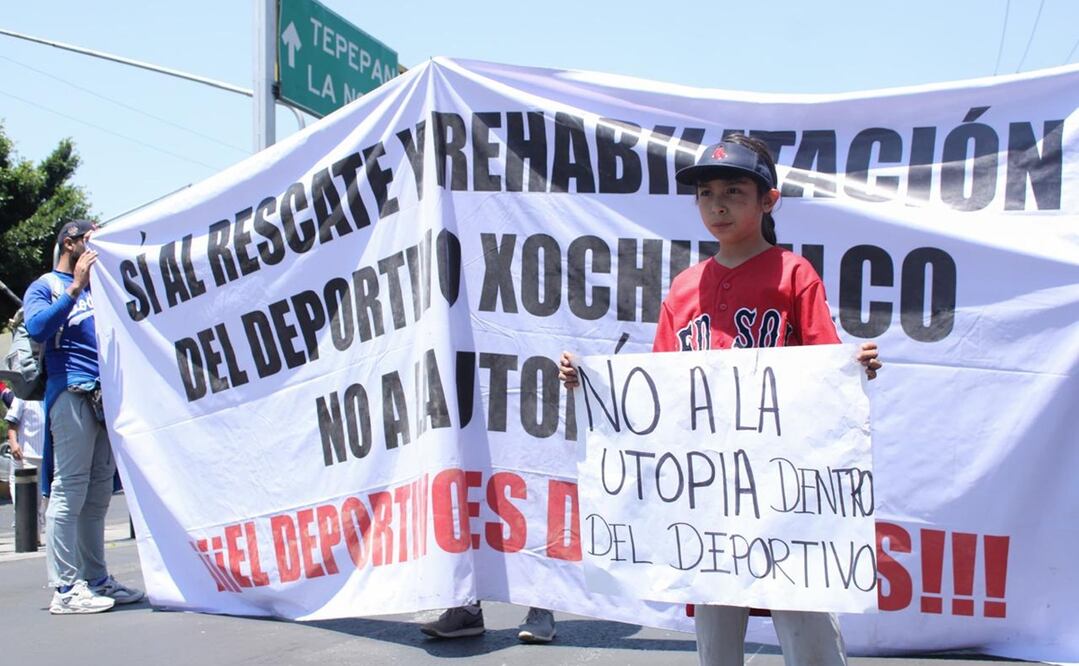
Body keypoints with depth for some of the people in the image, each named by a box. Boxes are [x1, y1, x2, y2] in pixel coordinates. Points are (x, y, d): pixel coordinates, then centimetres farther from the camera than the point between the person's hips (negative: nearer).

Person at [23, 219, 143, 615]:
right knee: (69, 491, -8)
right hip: (71, 394, -7)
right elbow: (37, 328, -14)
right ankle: (65, 589, -7)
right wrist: (75, 287, -14)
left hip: (107, 395, 7)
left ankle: (96, 580, 15)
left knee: (98, 494, 9)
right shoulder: (45, 286, 5)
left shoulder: (97, 287, 22)